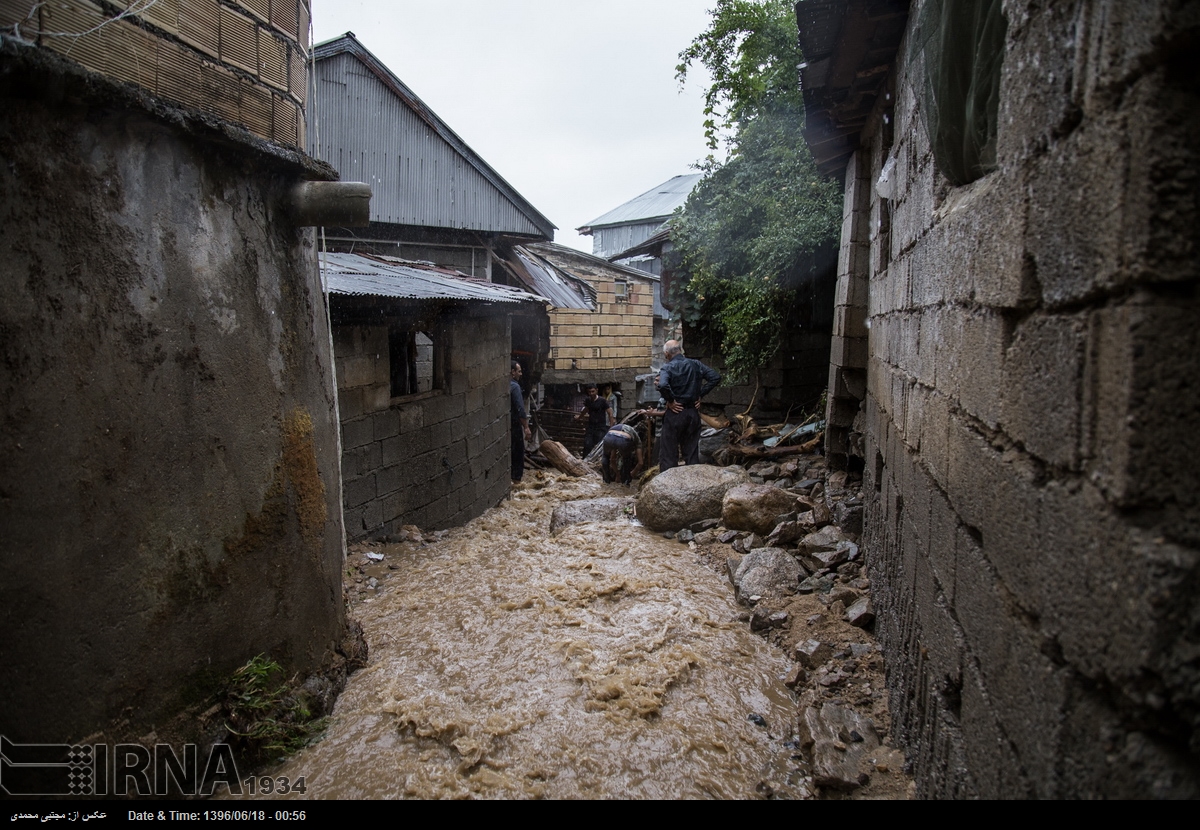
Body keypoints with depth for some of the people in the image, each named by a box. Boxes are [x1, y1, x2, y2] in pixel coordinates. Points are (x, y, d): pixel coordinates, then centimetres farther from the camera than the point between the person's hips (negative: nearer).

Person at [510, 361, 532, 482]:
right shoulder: (514, 386, -15)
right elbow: (520, 410, -20)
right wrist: (526, 427, -17)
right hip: (514, 424, -8)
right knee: (518, 453, 1)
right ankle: (517, 479, 3)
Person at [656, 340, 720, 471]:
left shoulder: (668, 367, -11)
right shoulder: (696, 365, 4)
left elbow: (663, 385, -30)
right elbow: (716, 377, 1)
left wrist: (670, 400, -15)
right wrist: (700, 394, 3)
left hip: (675, 413, -5)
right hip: (693, 413, 5)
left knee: (668, 454, 3)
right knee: (692, 453, 14)